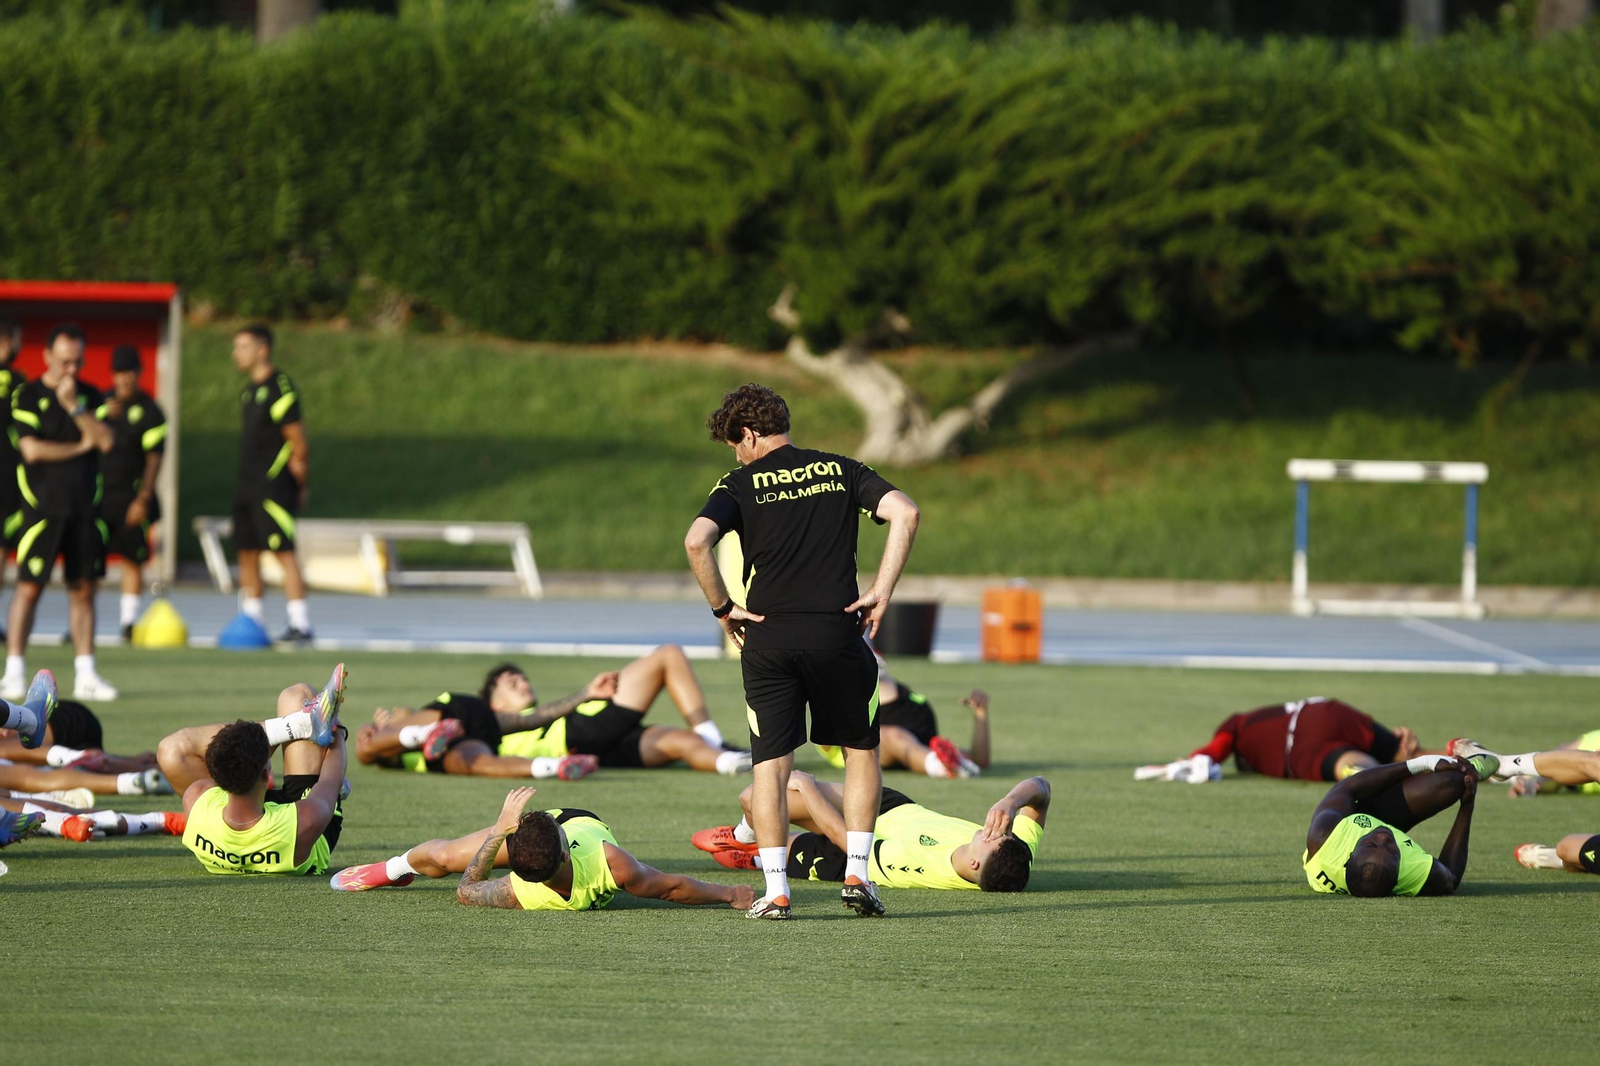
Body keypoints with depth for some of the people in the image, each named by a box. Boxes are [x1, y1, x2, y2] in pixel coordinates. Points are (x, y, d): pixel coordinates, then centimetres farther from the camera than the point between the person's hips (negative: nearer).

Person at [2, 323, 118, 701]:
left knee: (83, 588, 5)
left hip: (84, 506, 4)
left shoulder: (90, 396, 12)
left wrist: (74, 404, -10)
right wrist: (80, 446, -3)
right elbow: (32, 450, -13)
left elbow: (106, 440, -2)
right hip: (43, 505, -4)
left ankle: (86, 675, 9)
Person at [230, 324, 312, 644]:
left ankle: (300, 625, -12)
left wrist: (301, 486, -7)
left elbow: (298, 444, -12)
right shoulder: (249, 390, 16)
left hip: (273, 485, -9)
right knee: (247, 554, 9)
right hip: (249, 485, 9)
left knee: (284, 552, -12)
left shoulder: (280, 388, -13)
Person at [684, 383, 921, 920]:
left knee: (770, 763, 5)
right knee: (861, 750, 17)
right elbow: (906, 513, -4)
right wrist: (881, 592, -3)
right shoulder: (840, 470, 10)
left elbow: (696, 541, -13)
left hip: (767, 636, -1)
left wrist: (723, 607, -1)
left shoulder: (741, 484, 4)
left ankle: (775, 890, -1)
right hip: (837, 631, 1)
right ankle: (856, 875, 8)